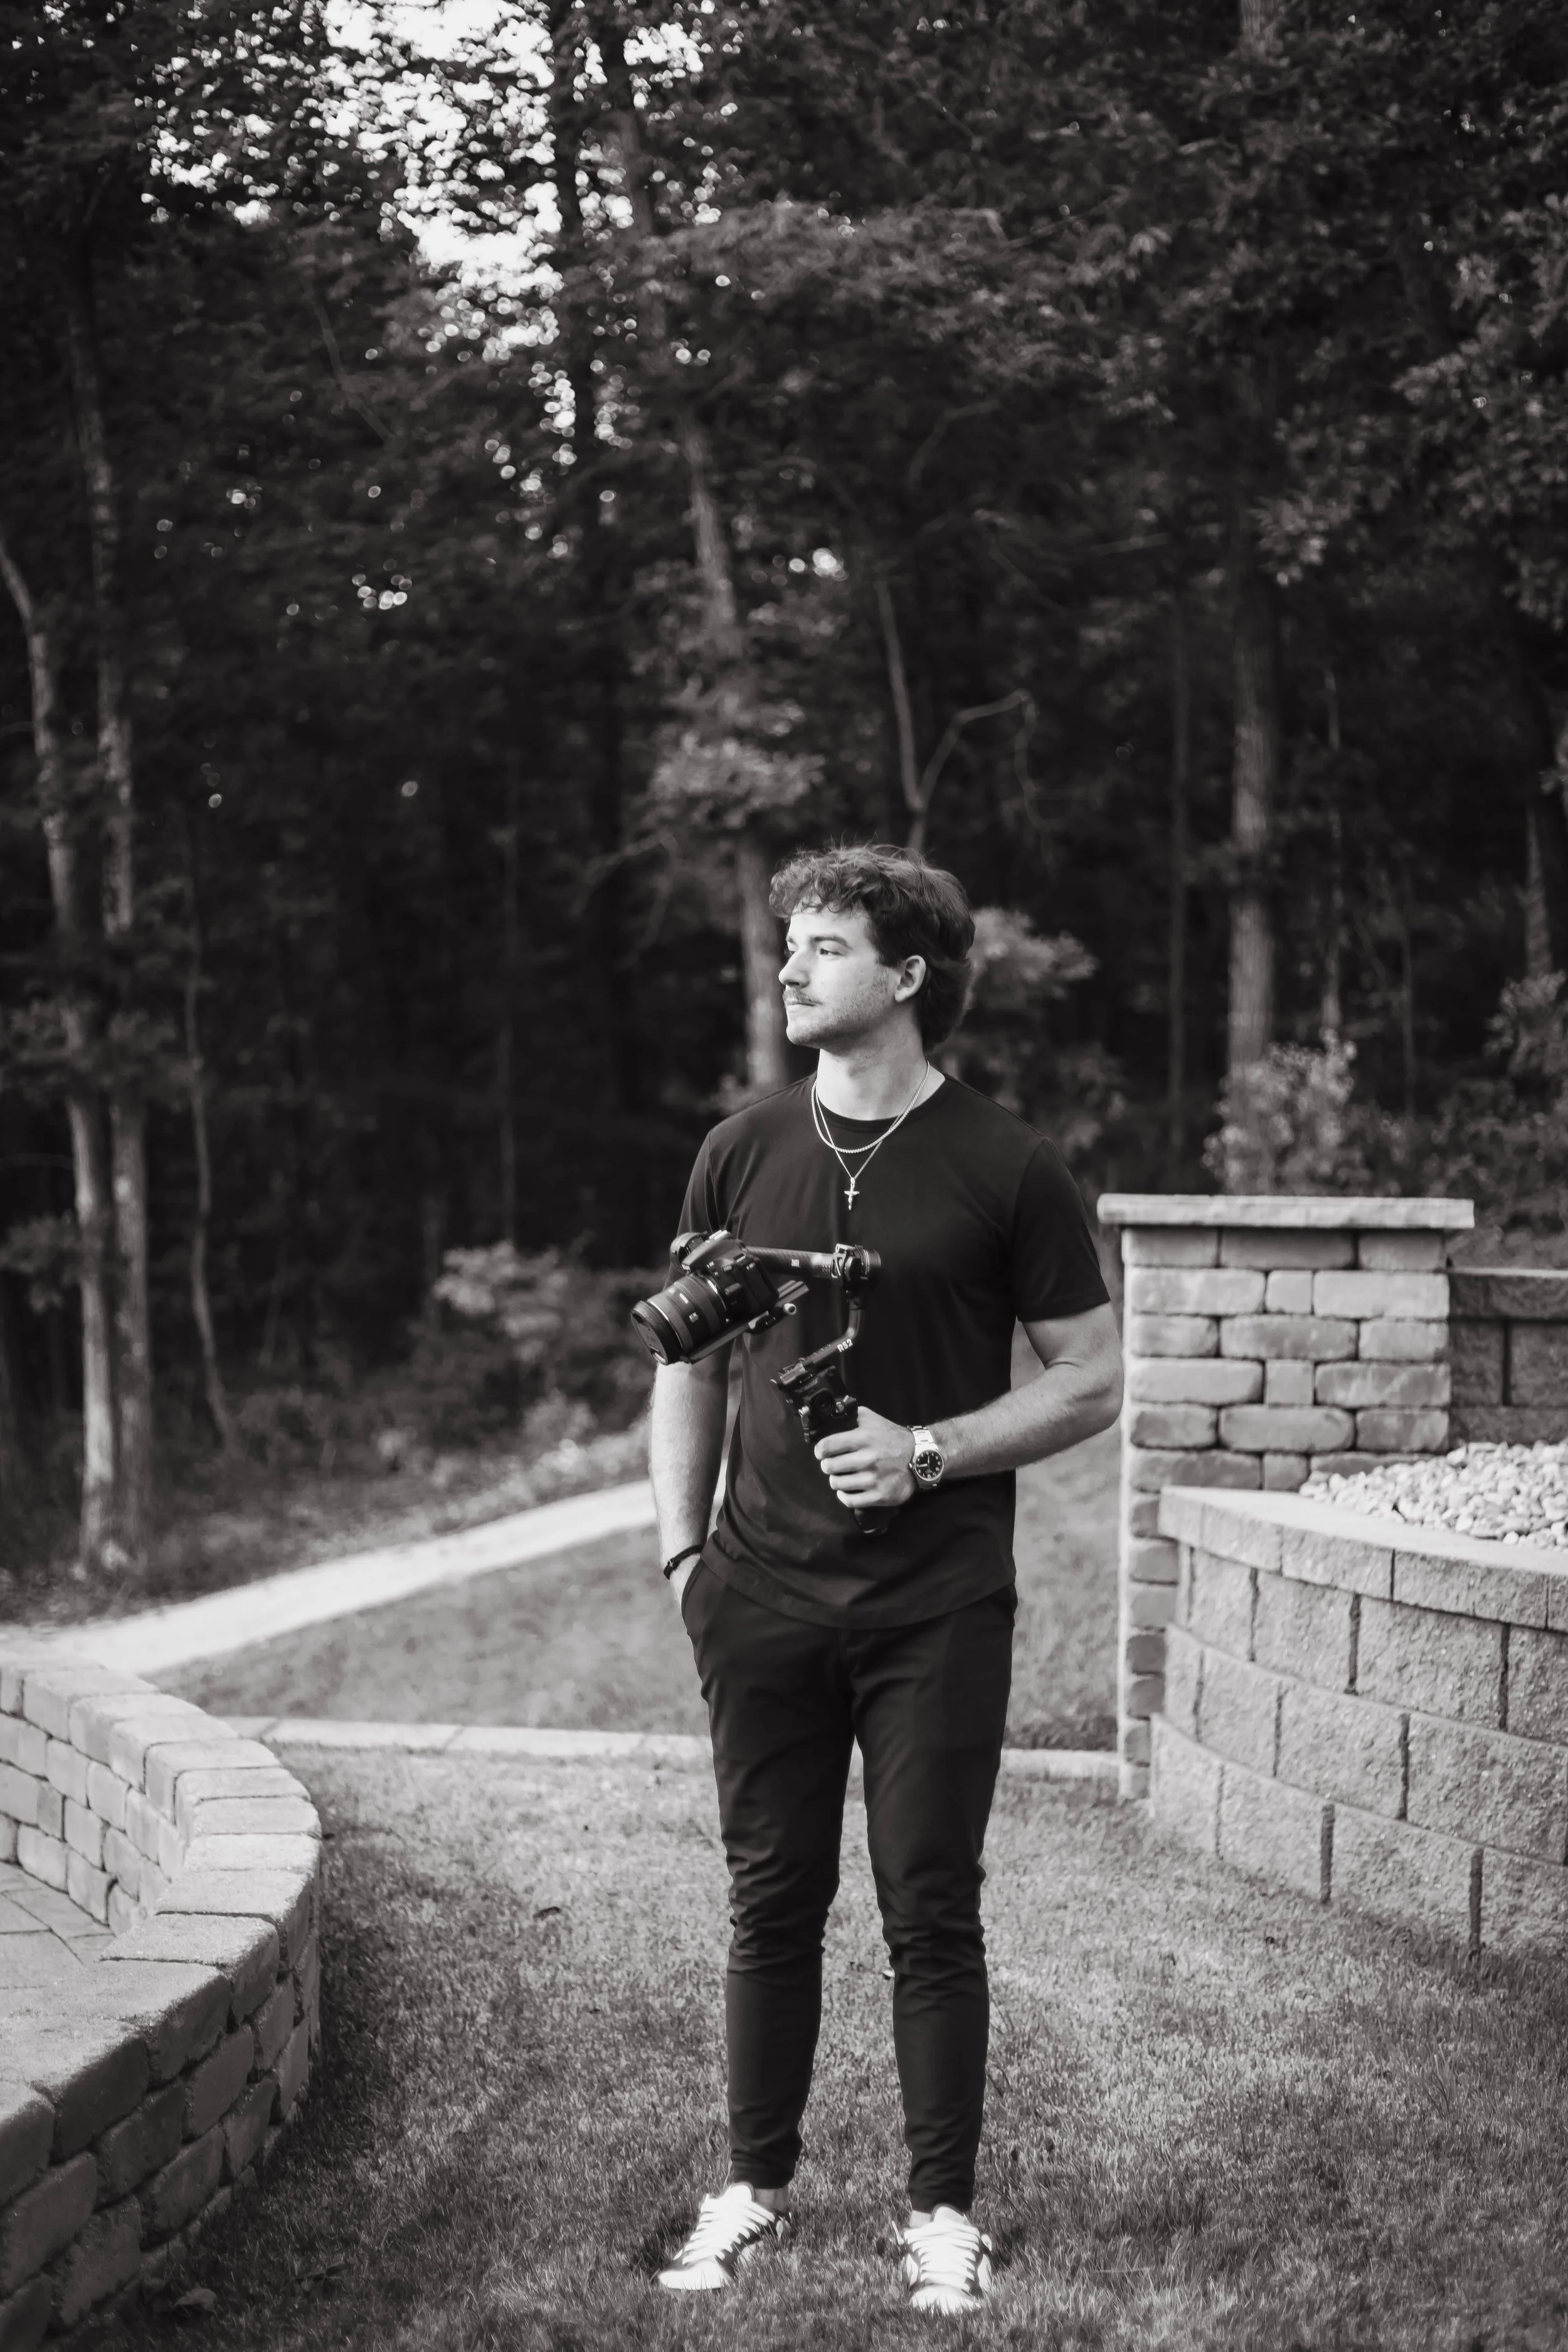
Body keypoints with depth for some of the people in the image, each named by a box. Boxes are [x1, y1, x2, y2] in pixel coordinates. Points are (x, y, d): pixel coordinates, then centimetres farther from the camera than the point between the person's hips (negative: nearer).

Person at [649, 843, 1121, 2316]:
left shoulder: (1005, 1170, -4)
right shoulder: (742, 1155, 6)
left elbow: (1090, 1382, -1)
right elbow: (689, 1363, 13)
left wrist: (929, 1451, -14)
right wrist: (682, 1549, 4)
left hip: (937, 1605, -3)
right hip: (765, 1594, 3)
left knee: (931, 1911, 3)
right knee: (771, 1902, 10)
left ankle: (943, 2213, 15)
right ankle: (754, 2190, 23)